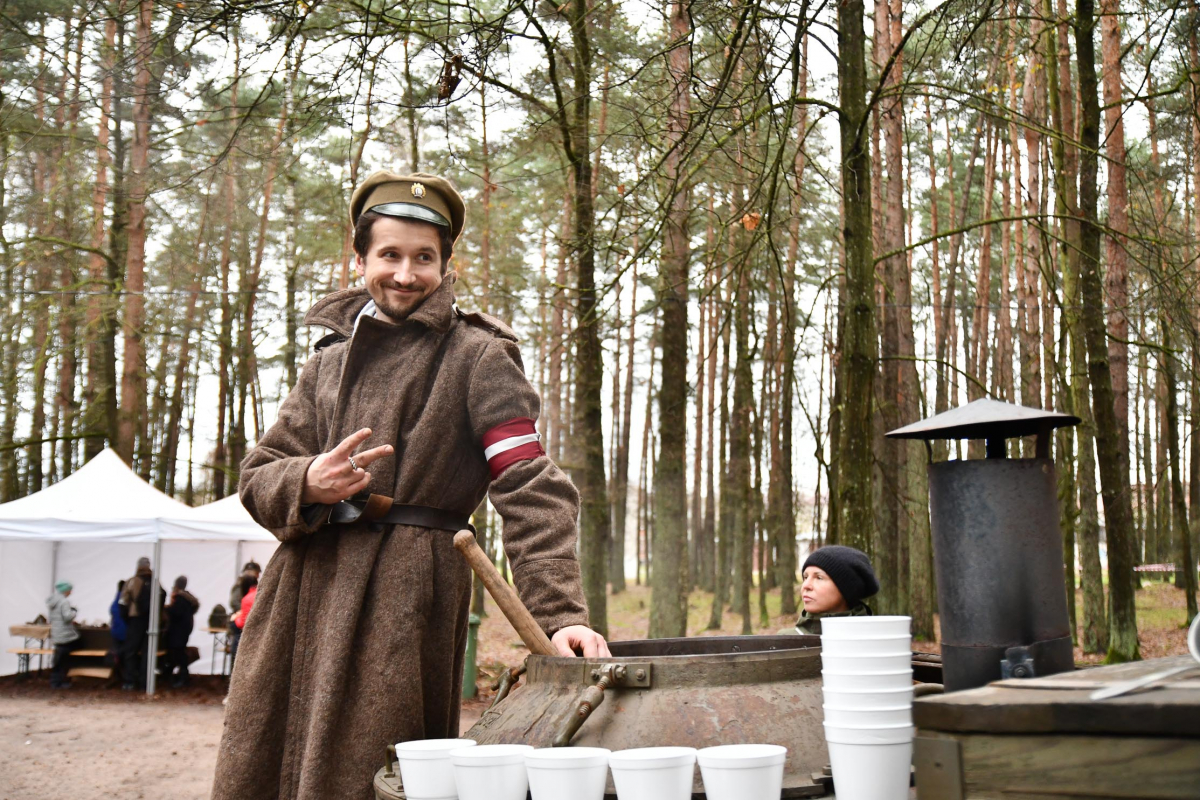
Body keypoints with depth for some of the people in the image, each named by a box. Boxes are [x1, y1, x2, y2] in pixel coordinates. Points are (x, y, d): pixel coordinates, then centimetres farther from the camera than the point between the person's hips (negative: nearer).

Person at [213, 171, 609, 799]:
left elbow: (530, 489, -9)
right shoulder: (330, 361, 19)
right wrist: (308, 483, -9)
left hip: (403, 595, -5)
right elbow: (256, 478, 16)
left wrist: (559, 611, -23)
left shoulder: (476, 357, 1)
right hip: (303, 588, 6)